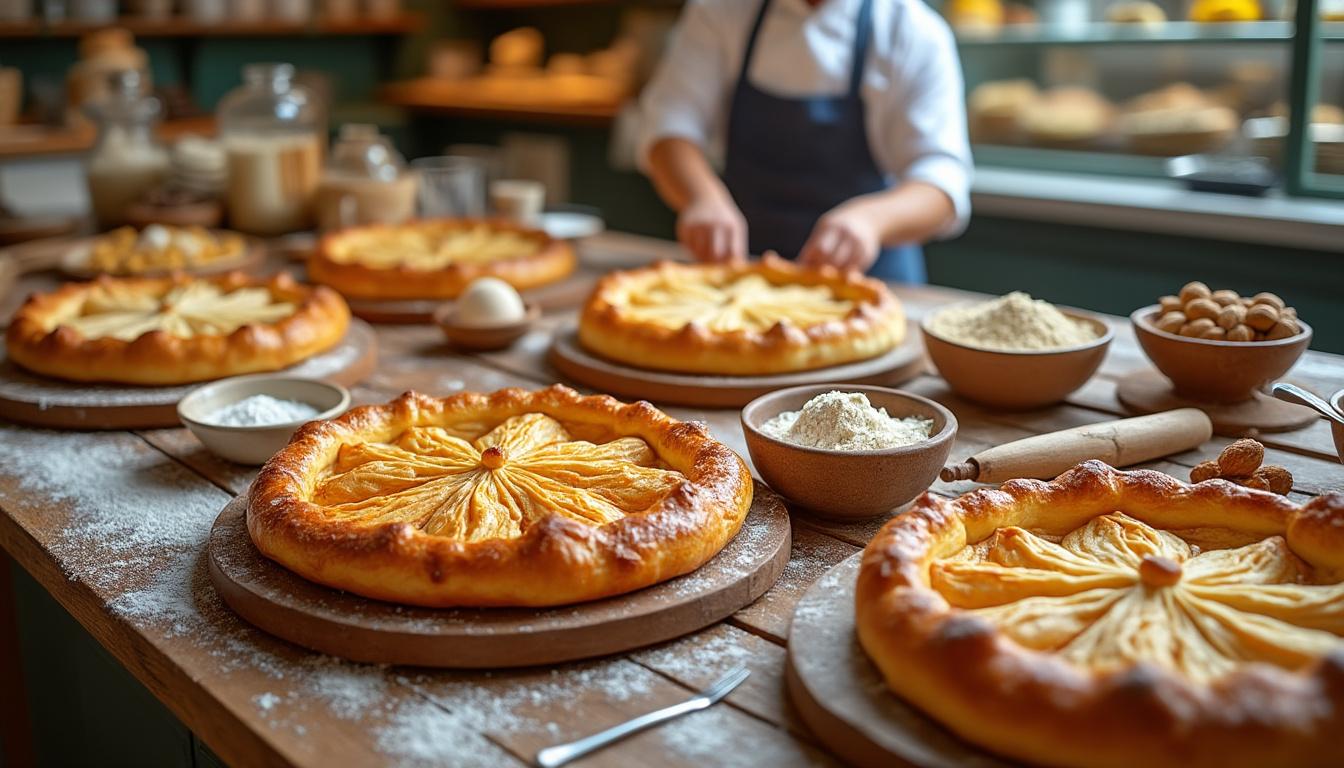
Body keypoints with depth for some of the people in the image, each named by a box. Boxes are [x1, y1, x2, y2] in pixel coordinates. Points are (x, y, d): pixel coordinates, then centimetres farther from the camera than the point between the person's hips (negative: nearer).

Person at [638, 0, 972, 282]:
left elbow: (942, 180, -14)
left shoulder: (916, 31, -6)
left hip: (869, 273, -2)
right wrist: (704, 198, -30)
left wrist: (870, 217, -36)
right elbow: (672, 119, -7)